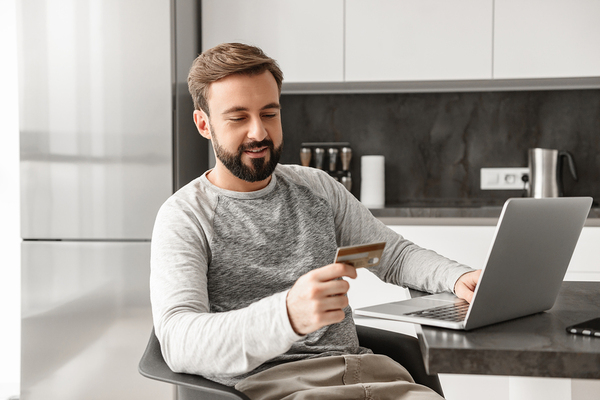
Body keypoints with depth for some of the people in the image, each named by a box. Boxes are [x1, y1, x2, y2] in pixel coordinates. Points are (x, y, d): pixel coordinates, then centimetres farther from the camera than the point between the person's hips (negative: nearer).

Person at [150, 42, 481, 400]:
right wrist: (287, 315, -35)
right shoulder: (184, 218, -1)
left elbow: (394, 254, 25)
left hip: (362, 368, 6)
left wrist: (458, 277, 2)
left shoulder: (317, 187, 18)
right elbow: (178, 343, -17)